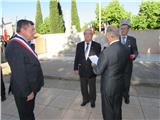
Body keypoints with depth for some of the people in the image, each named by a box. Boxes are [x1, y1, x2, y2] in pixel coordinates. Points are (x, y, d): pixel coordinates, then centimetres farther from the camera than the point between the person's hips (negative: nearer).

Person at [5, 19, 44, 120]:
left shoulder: (23, 43, 6)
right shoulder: (14, 46, -24)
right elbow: (18, 73, -26)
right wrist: (27, 92, -19)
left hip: (31, 87, 8)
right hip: (24, 91, -8)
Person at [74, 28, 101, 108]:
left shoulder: (97, 45, -6)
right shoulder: (79, 45, 2)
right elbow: (77, 57, 3)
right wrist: (76, 68, 2)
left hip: (92, 70, -2)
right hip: (82, 69, 3)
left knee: (92, 87, 15)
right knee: (83, 86, 17)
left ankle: (92, 100, 38)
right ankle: (85, 99, 40)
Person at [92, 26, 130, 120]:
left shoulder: (106, 52, -27)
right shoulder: (126, 50, -5)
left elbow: (98, 71, -18)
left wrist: (94, 66, 4)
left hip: (108, 86, -6)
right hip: (120, 84, 7)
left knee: (108, 110, 16)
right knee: (117, 108, 26)